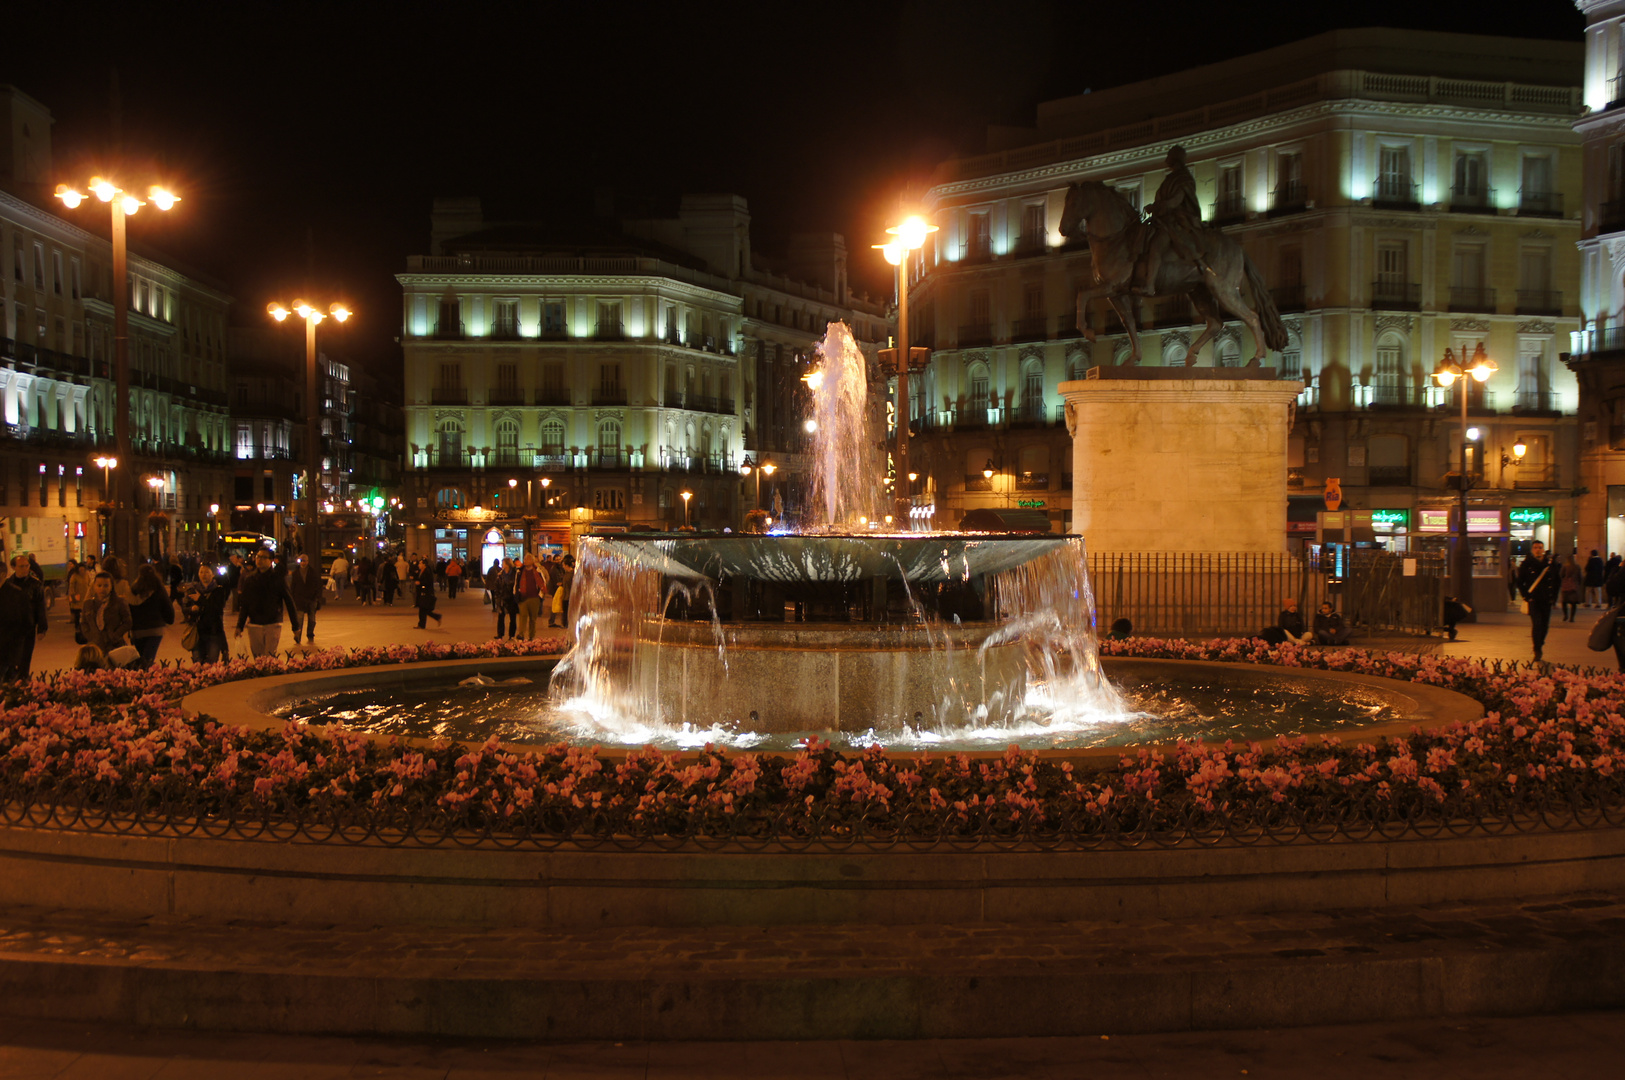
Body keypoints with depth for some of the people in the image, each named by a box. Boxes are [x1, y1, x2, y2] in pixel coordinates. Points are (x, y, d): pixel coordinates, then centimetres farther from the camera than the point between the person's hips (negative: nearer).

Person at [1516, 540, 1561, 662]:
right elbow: (1520, 582, 4)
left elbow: (1556, 582, 13)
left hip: (1546, 600, 3)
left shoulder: (1551, 564, 6)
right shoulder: (1526, 564, 1)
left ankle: (1539, 646, 27)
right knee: (1536, 624, -12)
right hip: (1533, 600, -3)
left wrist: (1553, 597, 5)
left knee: (1544, 624, 8)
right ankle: (1537, 651, -9)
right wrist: (1526, 596, -7)